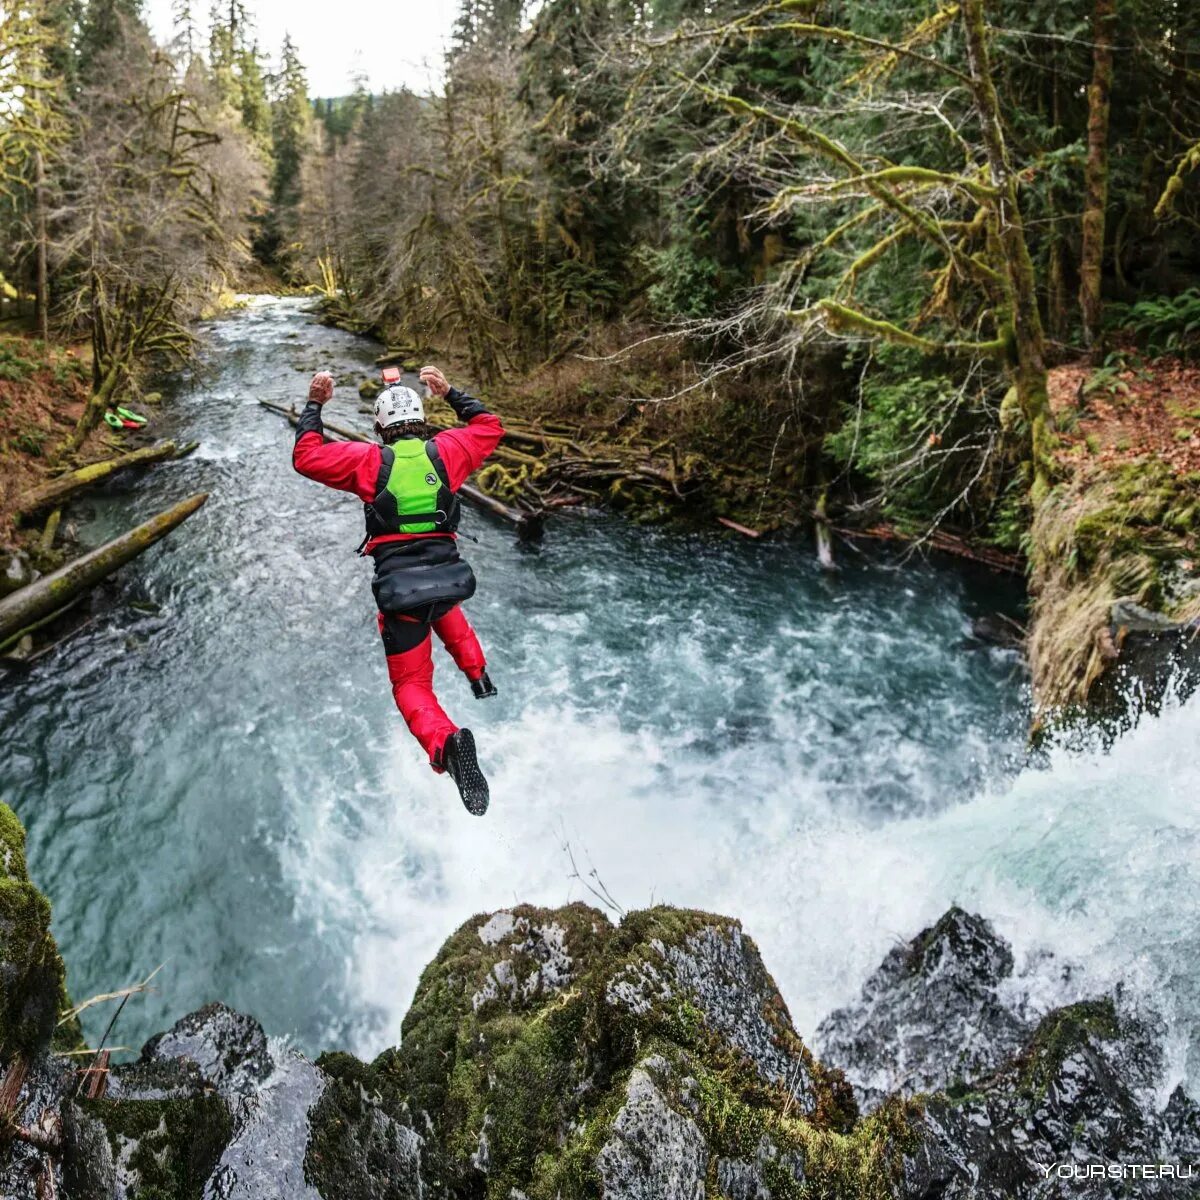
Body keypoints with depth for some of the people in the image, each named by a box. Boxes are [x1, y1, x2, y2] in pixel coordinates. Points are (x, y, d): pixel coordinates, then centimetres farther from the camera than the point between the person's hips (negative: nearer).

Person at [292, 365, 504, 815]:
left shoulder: (369, 460, -4)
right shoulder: (445, 450, 0)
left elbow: (306, 456, 8)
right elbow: (490, 427, 19)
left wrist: (314, 406, 16)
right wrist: (450, 393, 24)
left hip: (398, 587, -3)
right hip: (450, 574, 3)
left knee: (412, 685, 7)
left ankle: (445, 740, -22)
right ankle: (477, 673, 37)